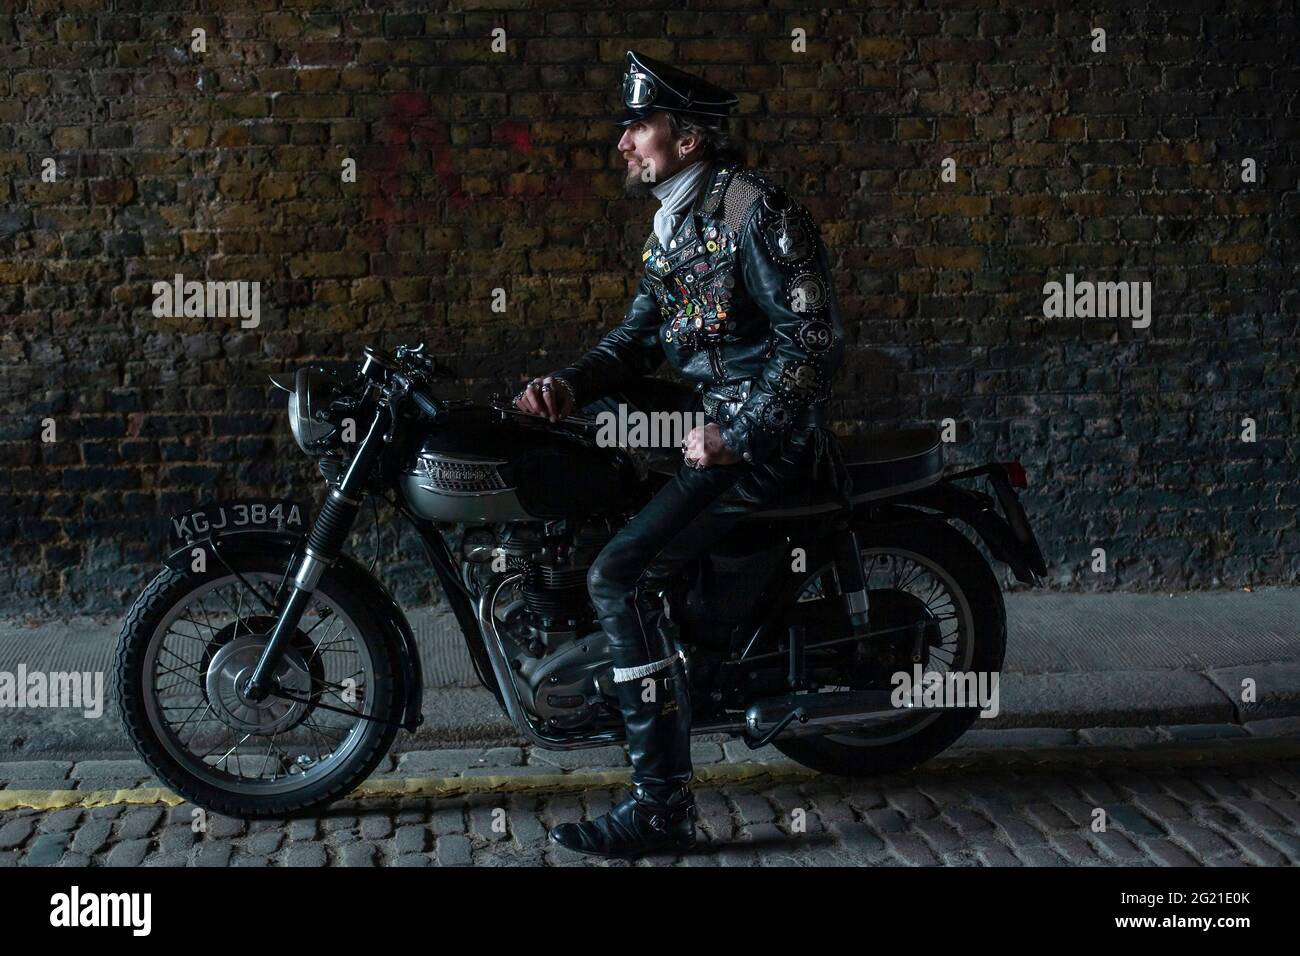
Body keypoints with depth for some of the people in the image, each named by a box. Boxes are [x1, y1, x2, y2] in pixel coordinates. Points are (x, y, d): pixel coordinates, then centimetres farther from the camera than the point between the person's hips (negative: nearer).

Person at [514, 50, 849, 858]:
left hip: (769, 433, -10)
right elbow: (638, 339, 14)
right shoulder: (674, 228, 16)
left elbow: (817, 339, -19)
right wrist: (572, 385, -4)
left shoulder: (755, 209, -13)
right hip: (715, 413, 10)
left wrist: (740, 435, -22)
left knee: (621, 577, -20)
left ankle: (664, 808, -17)